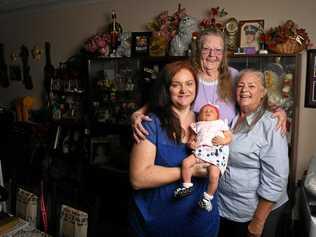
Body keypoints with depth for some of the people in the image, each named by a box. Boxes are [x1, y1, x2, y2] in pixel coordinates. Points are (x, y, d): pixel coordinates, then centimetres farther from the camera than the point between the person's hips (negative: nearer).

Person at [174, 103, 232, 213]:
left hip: (217, 152, -3)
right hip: (200, 150, 3)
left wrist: (223, 140, -6)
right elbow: (192, 138, 22)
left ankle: (207, 197, -5)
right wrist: (190, 143, -2)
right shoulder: (198, 126, 28)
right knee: (186, 162, -20)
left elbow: (229, 137, 16)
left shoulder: (221, 124, 23)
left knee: (214, 175, -23)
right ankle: (187, 186, -4)